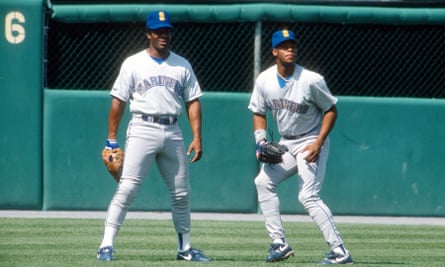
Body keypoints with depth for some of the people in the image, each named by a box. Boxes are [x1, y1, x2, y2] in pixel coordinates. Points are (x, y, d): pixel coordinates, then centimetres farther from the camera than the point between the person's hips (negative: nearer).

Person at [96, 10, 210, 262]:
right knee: (127, 188, -14)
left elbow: (193, 102, 10)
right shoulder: (133, 64, 3)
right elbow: (118, 101, 2)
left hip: (173, 133, 4)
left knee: (182, 193, 8)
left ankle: (185, 248, 21)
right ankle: (107, 245, -15)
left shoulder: (182, 65, 12)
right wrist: (112, 140, -3)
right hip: (143, 130, -4)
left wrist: (197, 137, 0)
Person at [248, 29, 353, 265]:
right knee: (263, 181, 7)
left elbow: (331, 110, -9)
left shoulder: (311, 80, -19)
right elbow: (259, 113, 10)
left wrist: (318, 143, -18)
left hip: (311, 142, -7)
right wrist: (260, 141, -7)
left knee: (308, 196, -19)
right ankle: (279, 243, 10)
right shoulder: (264, 81, -3)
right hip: (286, 144, 7)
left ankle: (339, 252, -21)